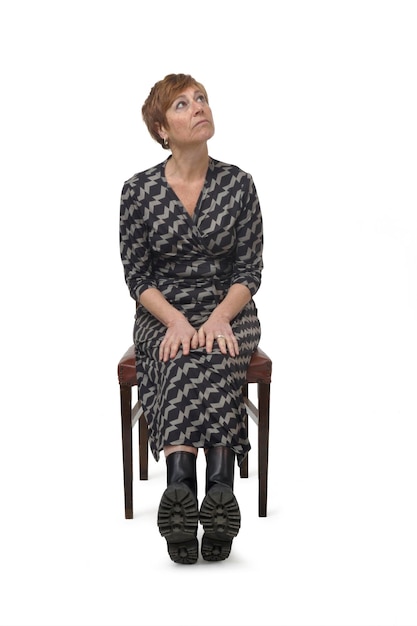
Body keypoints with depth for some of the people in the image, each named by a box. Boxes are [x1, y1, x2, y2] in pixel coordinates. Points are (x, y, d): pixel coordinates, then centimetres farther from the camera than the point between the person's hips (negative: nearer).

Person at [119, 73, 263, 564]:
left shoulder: (238, 184, 0)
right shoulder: (138, 190, -3)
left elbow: (249, 270, -1)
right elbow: (136, 276, -2)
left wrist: (220, 316, -19)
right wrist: (176, 320, -20)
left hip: (228, 311, 1)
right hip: (162, 314, 0)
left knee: (200, 359, -33)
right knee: (194, 361, -33)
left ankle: (181, 481, -41)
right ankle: (218, 486, -42)